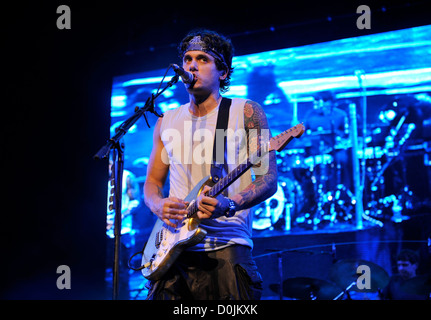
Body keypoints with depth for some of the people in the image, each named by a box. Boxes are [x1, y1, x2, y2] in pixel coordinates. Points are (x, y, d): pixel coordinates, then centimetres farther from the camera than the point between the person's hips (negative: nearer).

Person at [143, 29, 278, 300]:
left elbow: (269, 178, -4)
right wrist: (158, 205, -3)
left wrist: (229, 204, -22)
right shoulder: (167, 122, 15)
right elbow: (152, 181, 20)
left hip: (227, 250, -4)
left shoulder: (246, 112, 2)